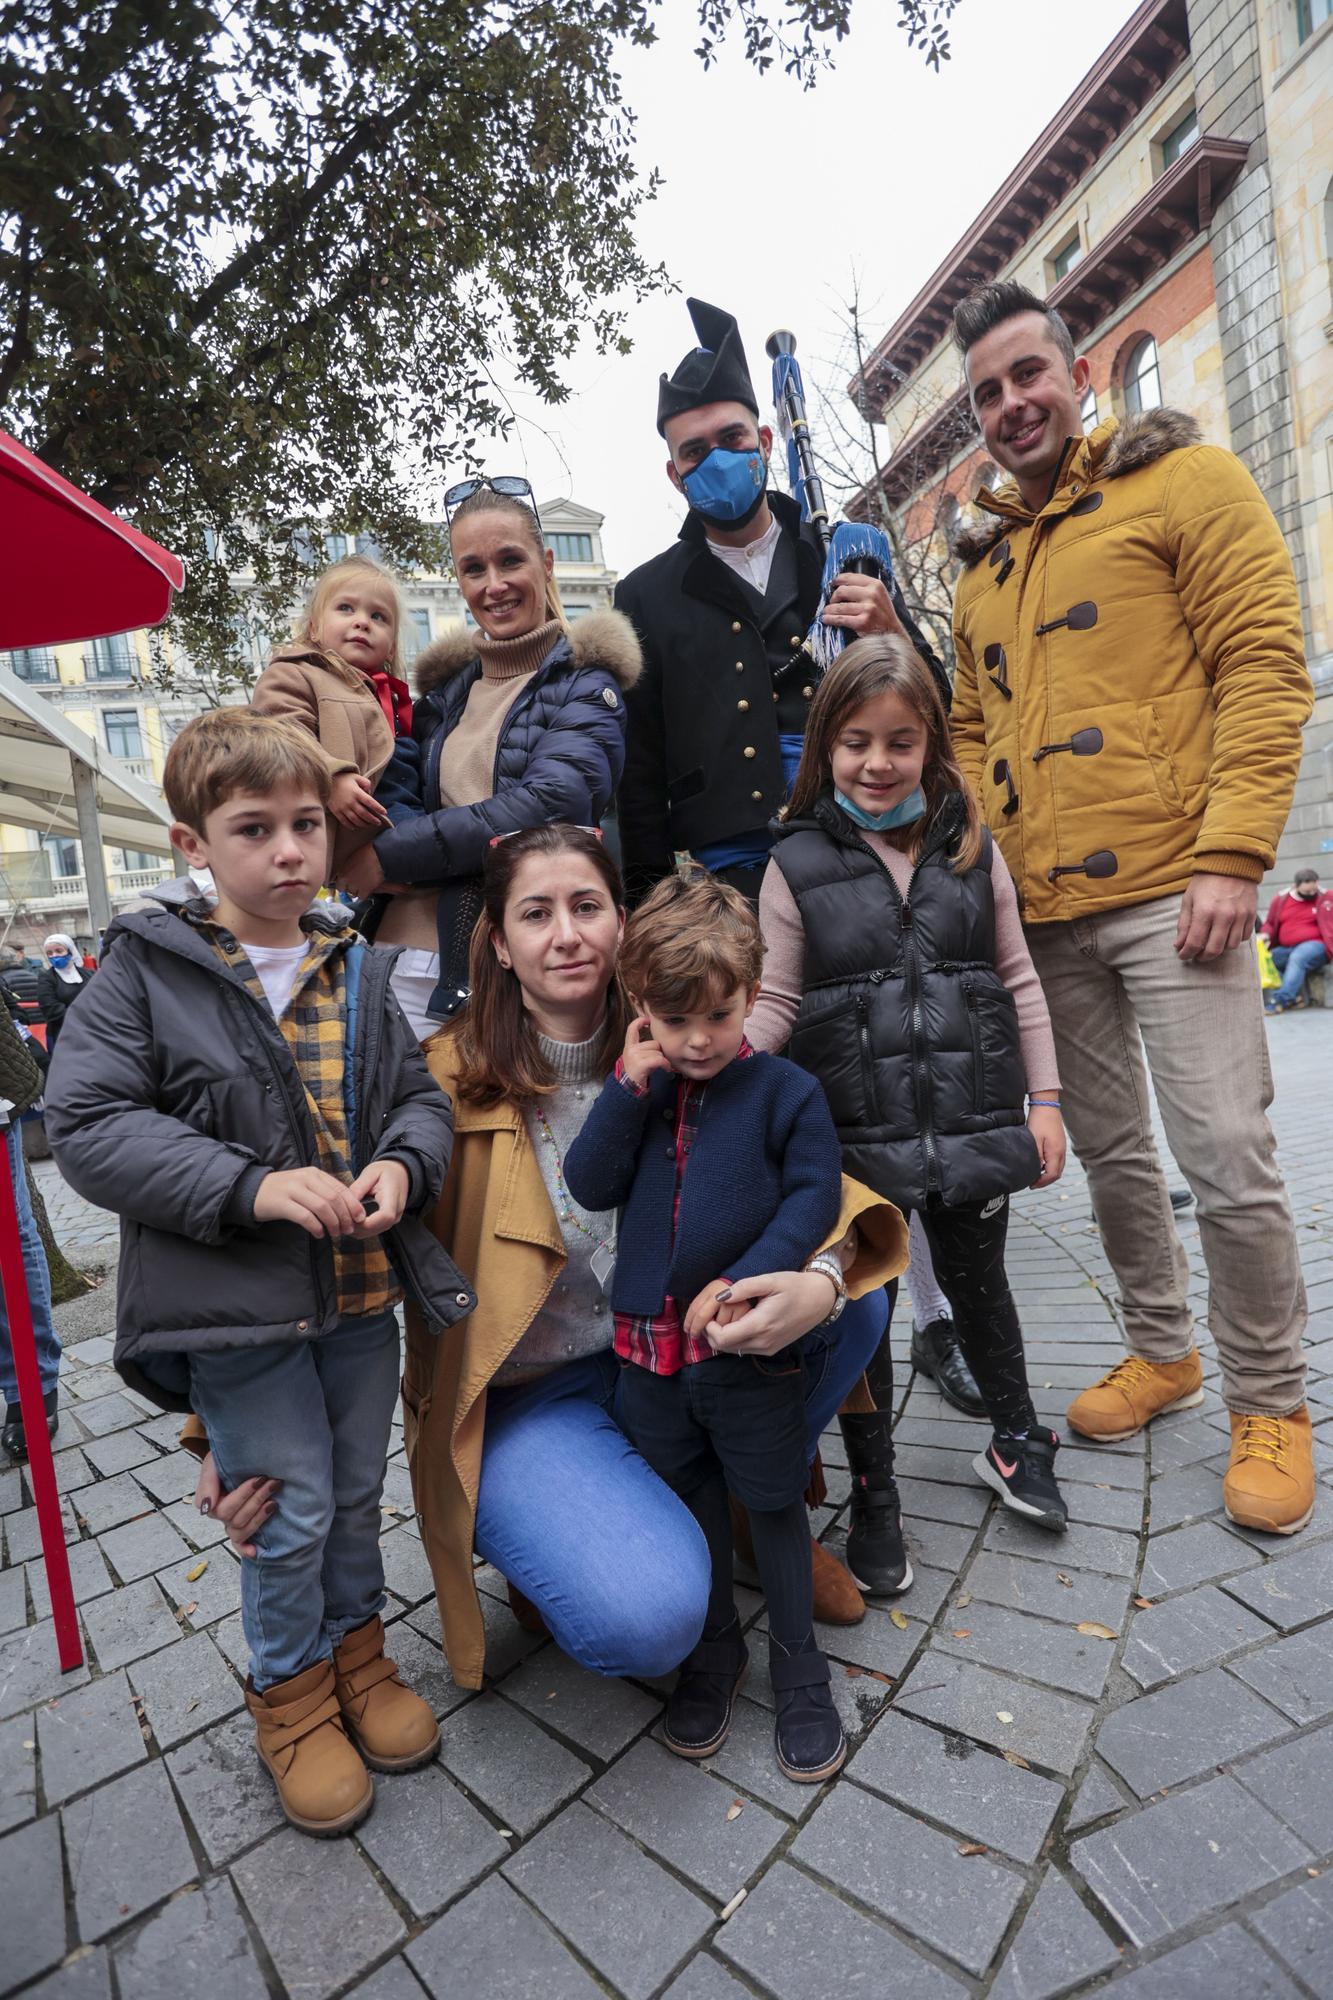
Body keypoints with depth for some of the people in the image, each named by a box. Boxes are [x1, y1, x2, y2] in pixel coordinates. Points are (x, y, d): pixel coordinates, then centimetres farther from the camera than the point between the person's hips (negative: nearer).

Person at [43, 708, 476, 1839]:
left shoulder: (356, 971, 2)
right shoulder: (147, 971, -9)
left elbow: (420, 1096, 7)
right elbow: (86, 1124, -13)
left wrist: (402, 1164, -15)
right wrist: (251, 1187, -23)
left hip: (364, 1289, 4)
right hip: (237, 1305, -4)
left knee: (358, 1491, 20)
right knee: (292, 1507, 10)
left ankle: (357, 1648, 48)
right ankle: (291, 1692, 39)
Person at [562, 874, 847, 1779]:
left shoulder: (785, 1091, -11)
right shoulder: (639, 1091, 0)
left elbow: (813, 1198, -13)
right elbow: (590, 1187, -7)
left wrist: (742, 1282, -22)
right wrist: (630, 1087, -17)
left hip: (751, 1348, -3)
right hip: (652, 1344, 4)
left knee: (774, 1503, 16)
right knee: (691, 1502, 21)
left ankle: (799, 1668, 39)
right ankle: (715, 1650, 44)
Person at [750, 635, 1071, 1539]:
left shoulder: (972, 848, 4)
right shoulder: (797, 864, -3)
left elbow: (1018, 981, 7)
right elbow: (778, 1002, -3)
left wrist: (1044, 1099, 5)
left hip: (974, 1125, 2)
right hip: (857, 1136, -1)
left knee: (978, 1281, 19)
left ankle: (1017, 1439, 43)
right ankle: (874, 1484, 34)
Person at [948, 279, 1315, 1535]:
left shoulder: (1183, 481, 4)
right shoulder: (983, 567, 21)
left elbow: (1262, 664, -6)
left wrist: (1232, 857, -16)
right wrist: (985, 854, 4)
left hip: (1166, 891, -5)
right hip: (1042, 913, 6)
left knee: (1226, 1157, -5)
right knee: (1109, 1149, 13)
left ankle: (1269, 1402, 17)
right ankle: (1161, 1350, 32)